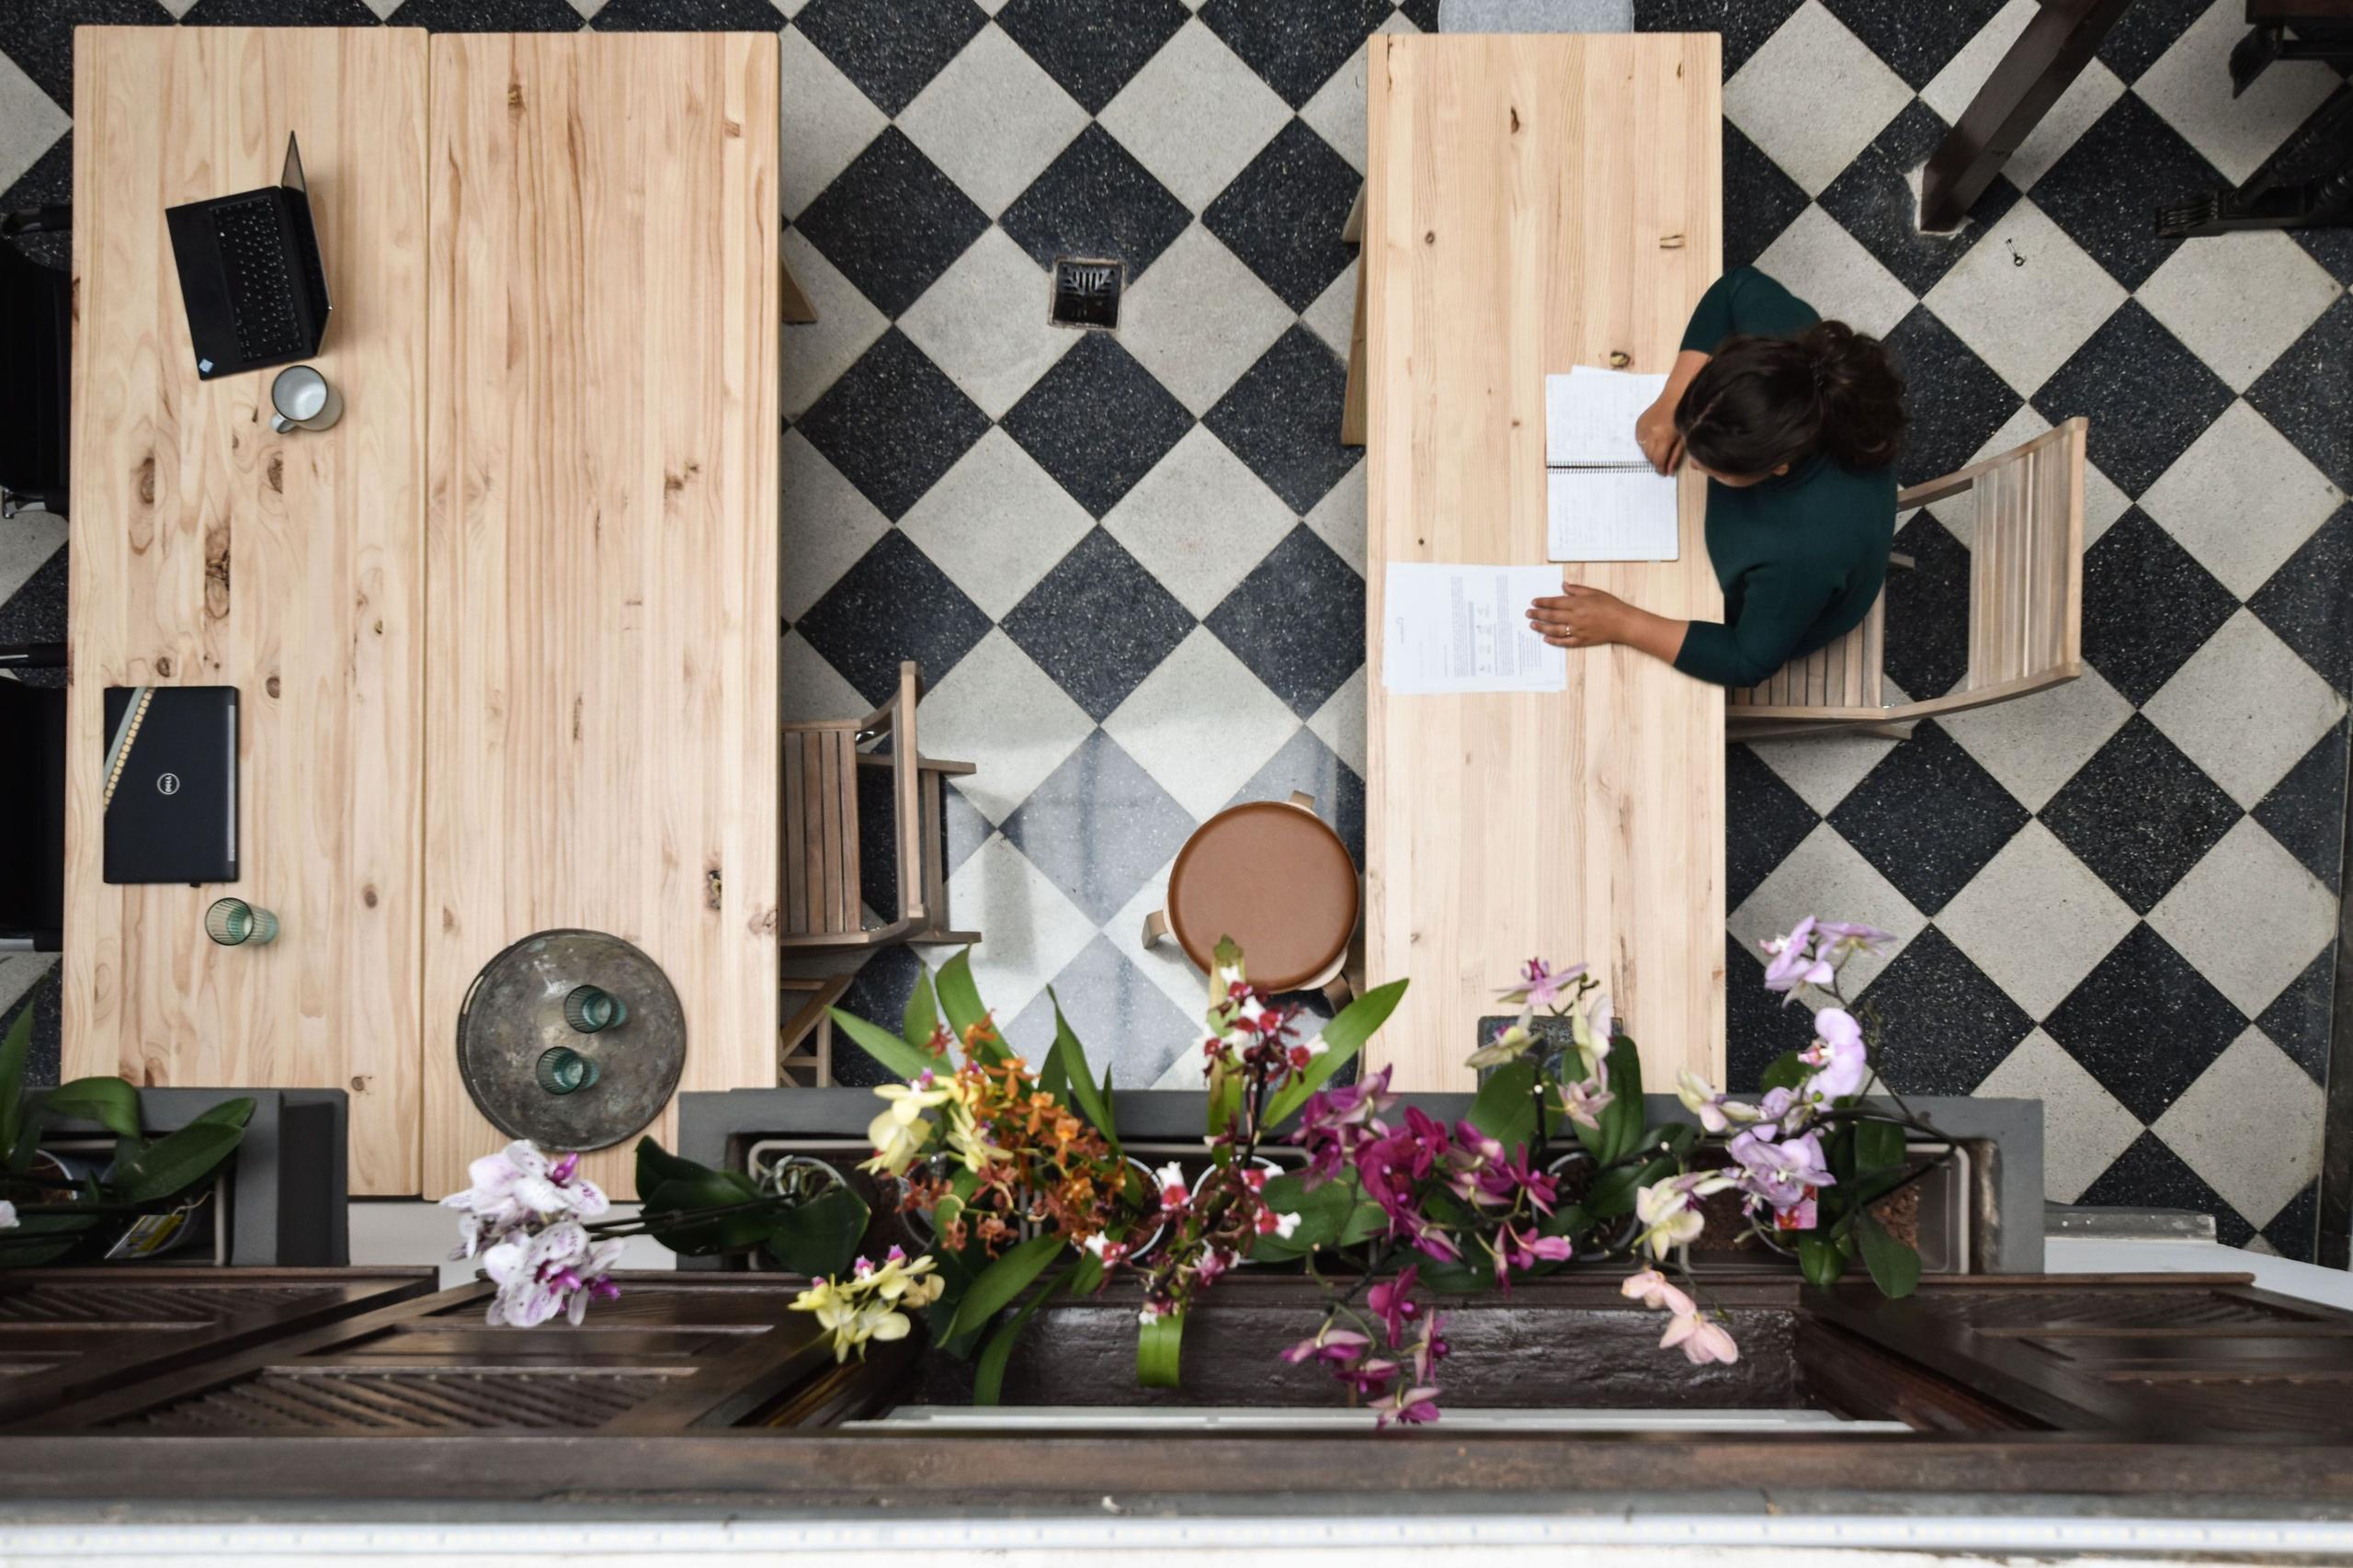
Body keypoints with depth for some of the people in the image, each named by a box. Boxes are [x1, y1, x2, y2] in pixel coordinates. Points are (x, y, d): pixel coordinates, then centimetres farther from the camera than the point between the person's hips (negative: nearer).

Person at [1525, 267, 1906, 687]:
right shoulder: (1795, 349, -37)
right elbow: (1738, 286, -15)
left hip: (1777, 622, -5)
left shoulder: (1807, 550, -49)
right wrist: (1672, 400, -24)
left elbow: (1749, 662, -30)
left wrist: (1621, 624, -28)